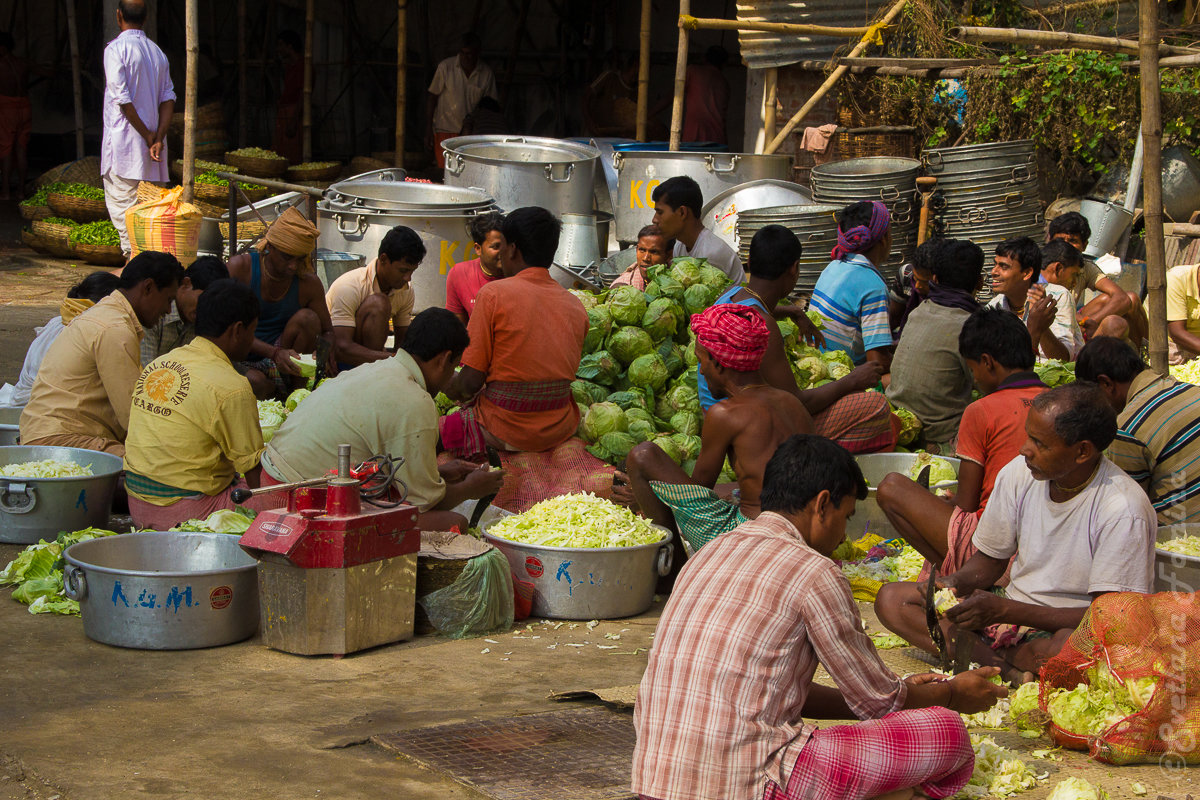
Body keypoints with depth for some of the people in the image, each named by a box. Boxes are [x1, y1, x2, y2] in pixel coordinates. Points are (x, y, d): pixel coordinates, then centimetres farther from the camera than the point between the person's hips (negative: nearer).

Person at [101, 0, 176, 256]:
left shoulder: (116, 49, -8)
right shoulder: (157, 52, 13)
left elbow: (122, 99, -15)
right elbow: (168, 98, 5)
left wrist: (147, 135, -9)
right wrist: (158, 137, -3)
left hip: (123, 140, -6)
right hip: (152, 141, 6)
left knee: (121, 203, -4)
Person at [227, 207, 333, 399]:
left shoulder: (309, 283, -3)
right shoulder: (240, 267, -12)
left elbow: (327, 331, 6)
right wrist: (275, 353, -34)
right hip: (241, 361, -4)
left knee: (308, 317, -21)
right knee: (255, 382, -39)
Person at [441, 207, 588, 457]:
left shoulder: (494, 294, -11)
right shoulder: (575, 305, 4)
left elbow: (470, 382, -12)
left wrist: (451, 387, 12)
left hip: (506, 432, -5)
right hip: (560, 431, 5)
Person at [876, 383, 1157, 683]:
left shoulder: (1124, 510, -20)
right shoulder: (1019, 473, -3)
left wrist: (1005, 611, -27)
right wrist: (955, 583, -13)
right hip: (1012, 612, 7)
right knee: (891, 599, -10)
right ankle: (1008, 669, -23)